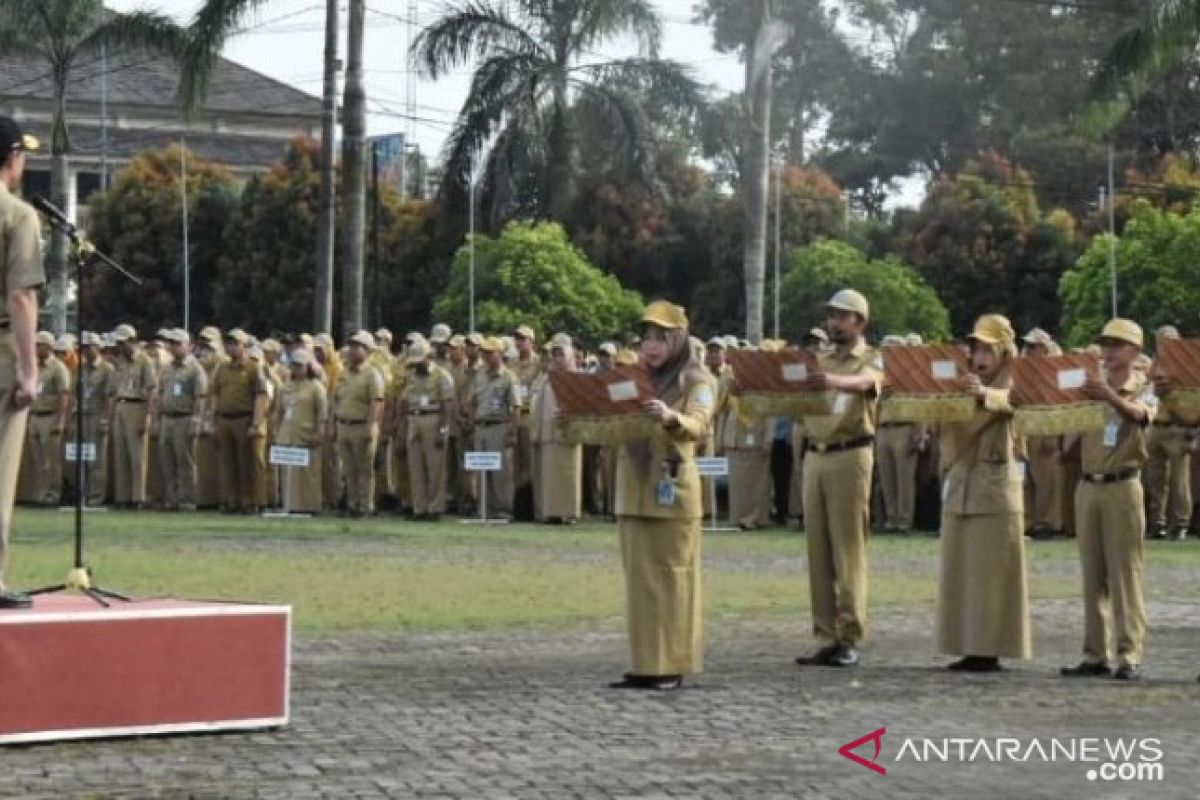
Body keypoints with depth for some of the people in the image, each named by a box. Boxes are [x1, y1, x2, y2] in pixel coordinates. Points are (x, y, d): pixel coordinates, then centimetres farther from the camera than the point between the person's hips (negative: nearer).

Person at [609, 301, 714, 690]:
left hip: (672, 489, -6)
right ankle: (645, 664, 11)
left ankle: (673, 666, 1)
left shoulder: (695, 381, -3)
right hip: (633, 490, 6)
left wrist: (671, 418, -41)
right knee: (640, 579, 7)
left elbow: (698, 426, -20)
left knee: (672, 577, -3)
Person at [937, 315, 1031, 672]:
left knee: (991, 571, -5)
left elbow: (1008, 401, -27)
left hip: (996, 485, -6)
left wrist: (983, 394, -49)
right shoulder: (964, 382, 15)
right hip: (959, 484, 6)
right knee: (959, 570, 6)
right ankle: (969, 646, 10)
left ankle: (990, 648, -3)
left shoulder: (1010, 384, -3)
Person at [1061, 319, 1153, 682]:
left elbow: (1140, 414, -22)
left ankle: (1131, 655, -7)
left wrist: (1110, 397, -43)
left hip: (1122, 487, -4)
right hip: (1088, 486, 4)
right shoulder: (1090, 388, 14)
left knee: (1125, 572, -6)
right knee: (1092, 574, 5)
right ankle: (1095, 655, 7)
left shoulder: (1144, 389, 1)